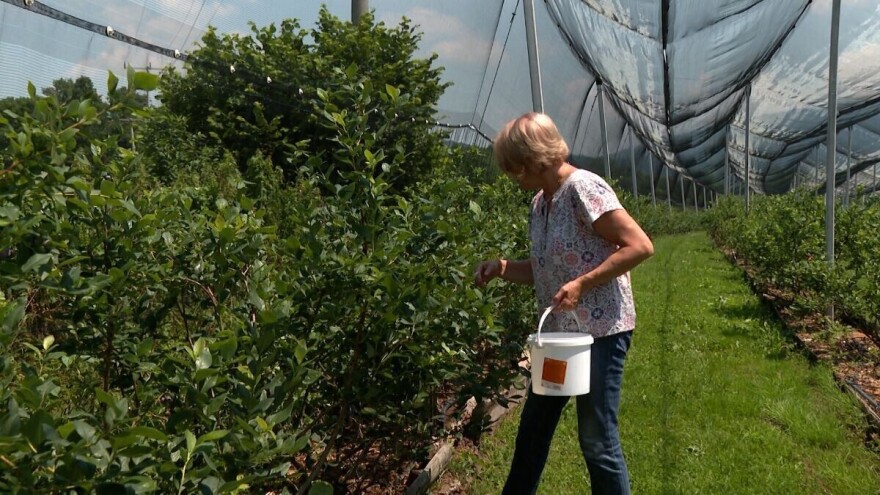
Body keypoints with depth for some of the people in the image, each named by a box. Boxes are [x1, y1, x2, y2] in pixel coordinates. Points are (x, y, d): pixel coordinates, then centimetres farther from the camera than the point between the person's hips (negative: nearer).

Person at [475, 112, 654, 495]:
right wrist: (503, 268, -3)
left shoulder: (583, 188, -17)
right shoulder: (540, 202, 9)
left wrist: (582, 284, -25)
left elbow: (640, 246, -20)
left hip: (600, 330, -9)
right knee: (533, 428, 20)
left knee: (597, 439, 1)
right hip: (559, 331, 9)